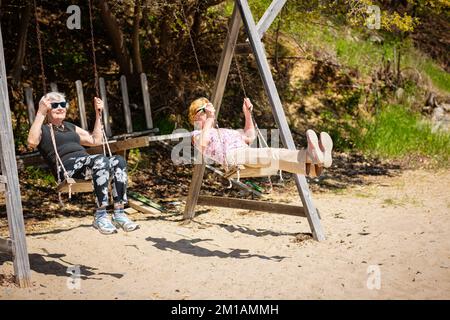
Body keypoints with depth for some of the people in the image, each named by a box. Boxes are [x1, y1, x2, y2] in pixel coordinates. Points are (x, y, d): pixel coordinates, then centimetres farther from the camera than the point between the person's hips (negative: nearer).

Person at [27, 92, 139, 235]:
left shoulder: (70, 127, 35)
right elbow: (32, 142, -11)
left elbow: (96, 140, 36)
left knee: (119, 161, -23)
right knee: (100, 160, -36)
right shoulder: (43, 129, 14)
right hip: (65, 166, -6)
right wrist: (40, 114, -13)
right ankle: (100, 216, -33)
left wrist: (98, 114, 34)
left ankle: (119, 214, -27)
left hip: (86, 163, 7)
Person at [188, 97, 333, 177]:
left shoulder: (223, 131, 41)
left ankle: (314, 166, -55)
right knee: (271, 155, -35)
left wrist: (247, 113, 33)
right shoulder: (197, 134, 19)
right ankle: (310, 155, -61)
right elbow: (203, 144, -7)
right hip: (231, 157, -7)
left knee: (276, 154, -26)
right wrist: (209, 119, -5)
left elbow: (250, 137, 40)